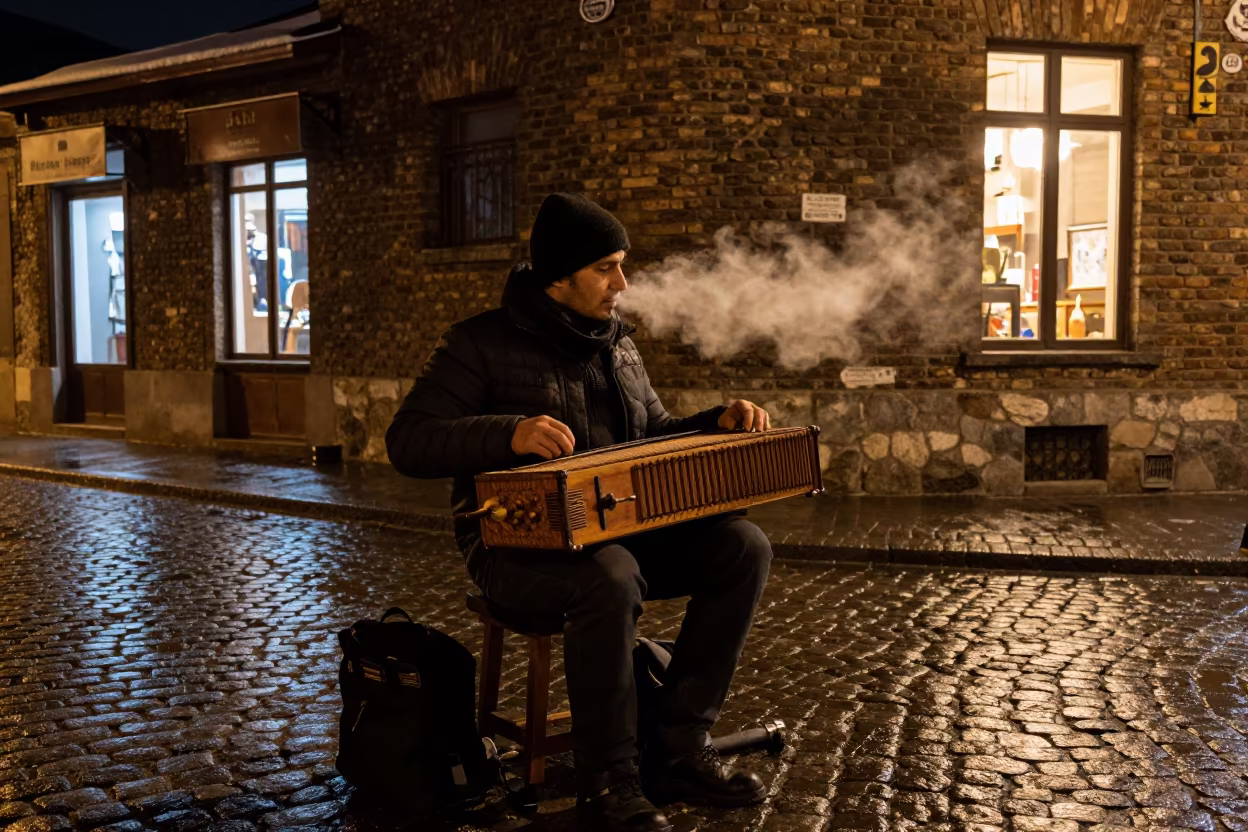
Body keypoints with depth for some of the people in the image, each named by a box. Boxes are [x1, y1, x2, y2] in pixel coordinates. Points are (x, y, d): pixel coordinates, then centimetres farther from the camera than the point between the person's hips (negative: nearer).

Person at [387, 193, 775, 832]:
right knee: (610, 578, -38)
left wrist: (720, 422, 3)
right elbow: (407, 443, -14)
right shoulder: (482, 343, -6)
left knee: (743, 547, -12)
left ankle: (678, 751, -6)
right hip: (516, 542, -6)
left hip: (618, 528, 7)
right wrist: (510, 433, -30)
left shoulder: (614, 342, 14)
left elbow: (654, 435, 23)